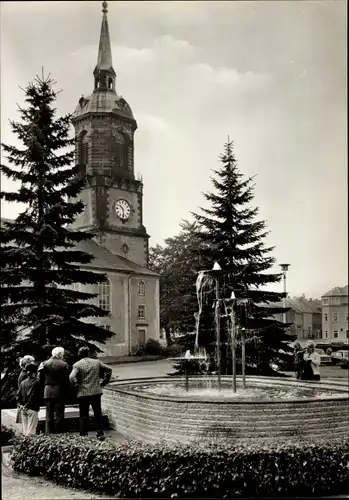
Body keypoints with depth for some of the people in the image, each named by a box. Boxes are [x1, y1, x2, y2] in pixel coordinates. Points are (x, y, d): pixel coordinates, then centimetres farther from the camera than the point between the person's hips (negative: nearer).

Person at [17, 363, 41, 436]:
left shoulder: (22, 382, 10)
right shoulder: (36, 382, -9)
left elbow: (18, 395, 7)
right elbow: (33, 396, -15)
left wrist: (21, 405, 5)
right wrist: (27, 406, -10)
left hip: (23, 409, 6)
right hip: (32, 408, -6)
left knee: (25, 431, 13)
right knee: (31, 430, -5)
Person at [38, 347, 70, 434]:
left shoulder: (45, 364, 3)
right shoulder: (64, 365, -6)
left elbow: (40, 379, 1)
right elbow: (67, 380, -5)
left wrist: (45, 386, 14)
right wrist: (66, 391, 5)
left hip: (48, 392, 3)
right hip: (60, 392, -3)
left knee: (49, 416, 8)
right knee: (59, 415, 3)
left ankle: (48, 434, 5)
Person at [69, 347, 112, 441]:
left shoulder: (77, 365, -5)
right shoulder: (96, 362, 5)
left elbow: (72, 377, -19)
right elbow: (109, 370, 6)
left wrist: (76, 387, -4)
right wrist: (103, 382, 12)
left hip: (83, 393, -2)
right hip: (96, 392, 2)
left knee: (84, 416, 7)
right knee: (98, 414, 13)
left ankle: (83, 436, 10)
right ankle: (100, 434, 15)